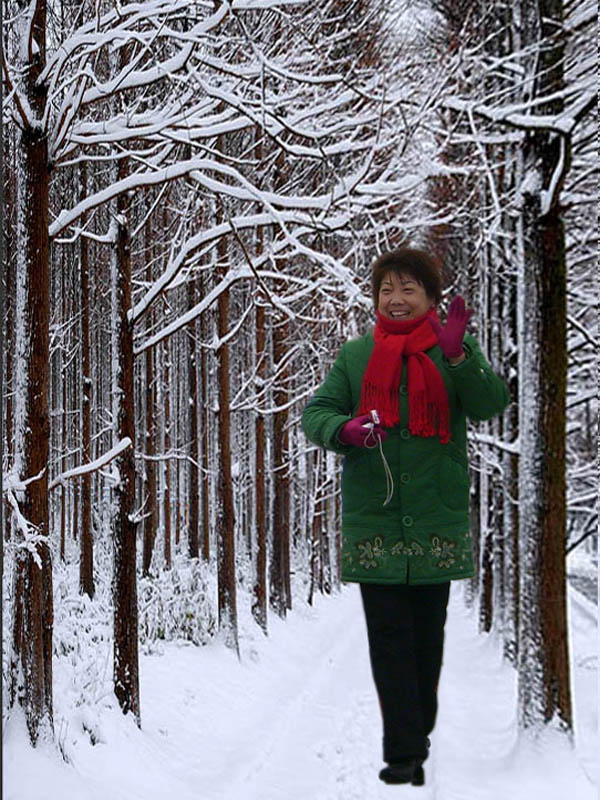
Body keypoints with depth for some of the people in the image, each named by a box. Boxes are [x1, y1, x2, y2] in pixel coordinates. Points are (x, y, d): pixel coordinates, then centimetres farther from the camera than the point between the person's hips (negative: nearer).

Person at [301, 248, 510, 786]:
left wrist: (456, 355, -26)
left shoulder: (454, 349, 4)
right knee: (389, 636, -4)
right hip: (373, 517, 0)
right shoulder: (357, 354, 8)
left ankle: (417, 738, 21)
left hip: (437, 518, 0)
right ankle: (404, 751, -3)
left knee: (427, 635, 8)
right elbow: (316, 412, 7)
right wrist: (346, 428, -16)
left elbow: (491, 404, -10)